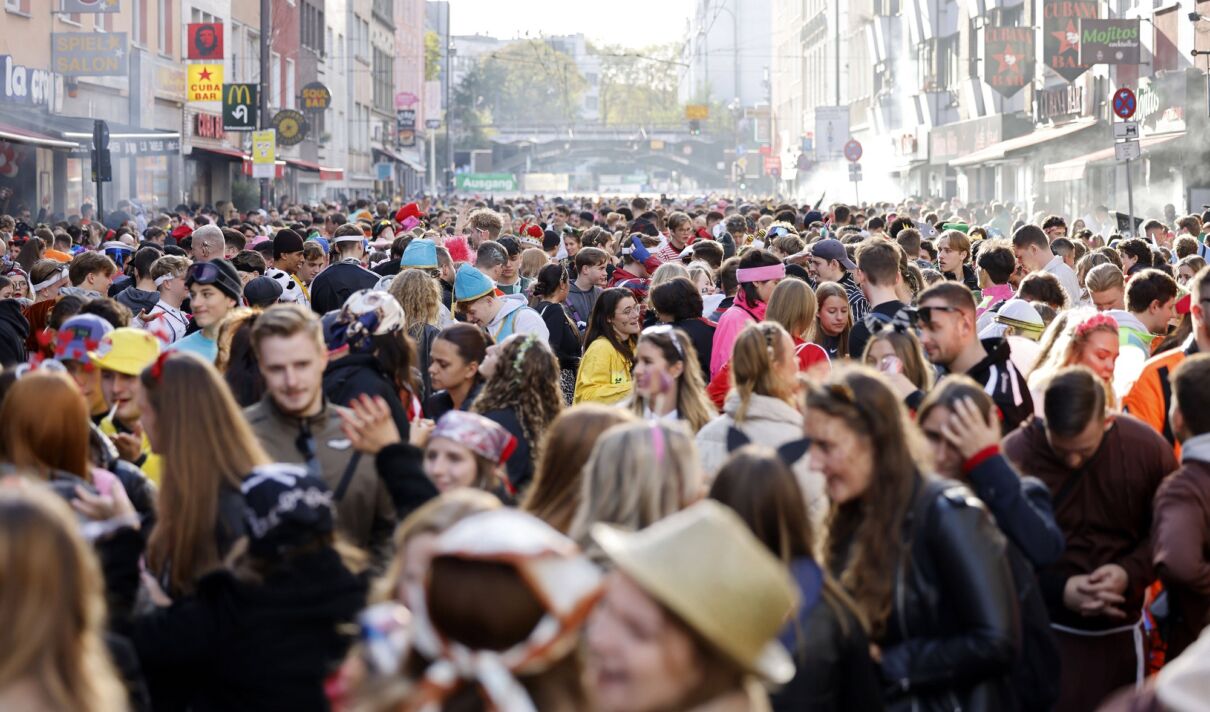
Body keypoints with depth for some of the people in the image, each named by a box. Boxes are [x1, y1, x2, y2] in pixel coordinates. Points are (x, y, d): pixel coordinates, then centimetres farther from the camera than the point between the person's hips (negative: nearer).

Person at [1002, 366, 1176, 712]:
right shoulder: (1015, 456, -16)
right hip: (1043, 631, -3)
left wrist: (1131, 573, -15)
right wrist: (1059, 589, -19)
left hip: (1118, 631, 3)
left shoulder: (1147, 447, -8)